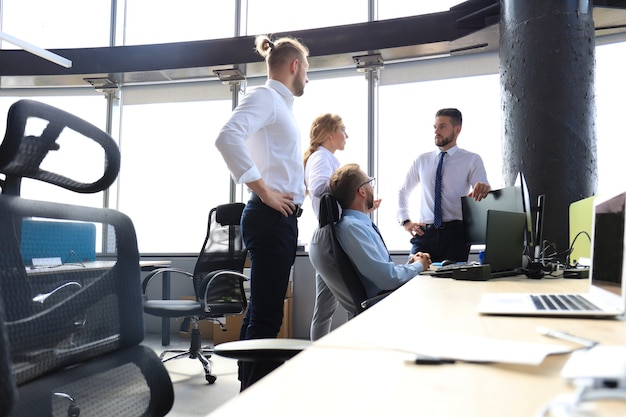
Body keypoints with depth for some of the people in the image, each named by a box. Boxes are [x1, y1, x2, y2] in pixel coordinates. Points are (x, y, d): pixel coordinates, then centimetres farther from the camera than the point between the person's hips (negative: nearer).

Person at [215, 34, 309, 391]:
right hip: (270, 218, -10)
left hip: (282, 219, 10)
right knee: (266, 316, -8)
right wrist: (263, 191, -22)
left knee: (262, 312, 14)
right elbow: (228, 137, -26)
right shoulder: (265, 97, -7)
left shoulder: (281, 104, 21)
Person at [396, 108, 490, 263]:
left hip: (455, 232, -2)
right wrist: (405, 221, 9)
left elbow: (483, 195, -9)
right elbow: (403, 191, 23)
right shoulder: (422, 160, 14)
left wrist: (483, 189, -33)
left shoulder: (472, 160, 4)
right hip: (425, 232, 2)